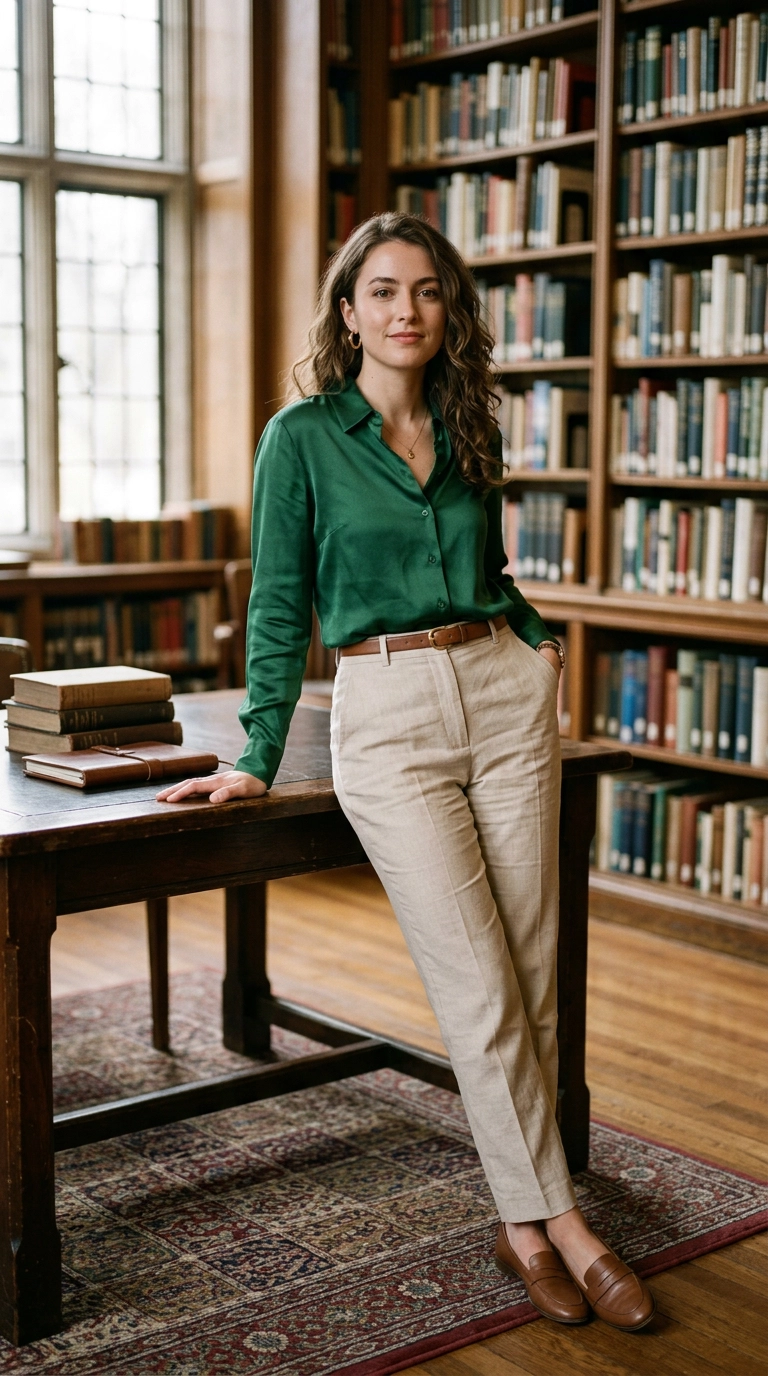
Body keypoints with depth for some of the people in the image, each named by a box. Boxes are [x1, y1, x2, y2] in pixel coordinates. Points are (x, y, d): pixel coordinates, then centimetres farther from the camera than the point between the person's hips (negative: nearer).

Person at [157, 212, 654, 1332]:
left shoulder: (466, 431, 12)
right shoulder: (304, 437, -1)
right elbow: (279, 605, 0)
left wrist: (536, 634, 9)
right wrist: (258, 758, -1)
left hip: (505, 695, 5)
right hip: (387, 715, -4)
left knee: (534, 978, 4)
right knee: (480, 990, -6)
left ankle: (525, 1225, 16)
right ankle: (560, 1223, 6)